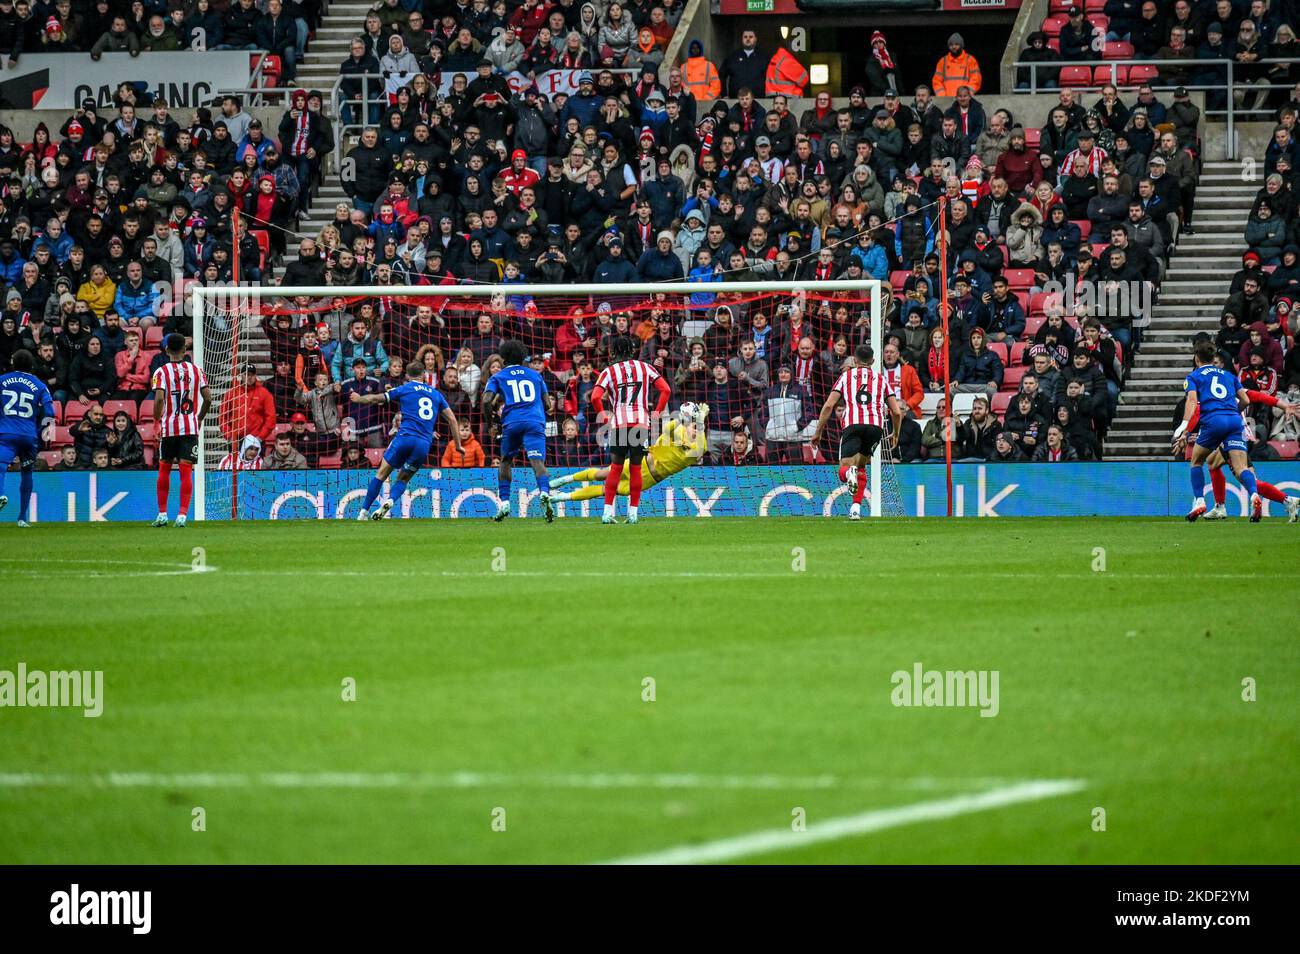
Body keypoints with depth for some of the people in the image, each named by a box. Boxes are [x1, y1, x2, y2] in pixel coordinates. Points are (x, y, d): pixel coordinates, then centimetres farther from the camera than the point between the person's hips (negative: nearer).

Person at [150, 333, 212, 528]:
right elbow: (208, 398, 0)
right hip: (190, 427, 1)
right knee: (186, 471, -1)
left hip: (168, 427, -1)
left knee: (164, 470, 13)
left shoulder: (161, 372, -4)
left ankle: (162, 514, 15)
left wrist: (157, 418, -3)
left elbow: (159, 398, -17)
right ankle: (182, 514, -10)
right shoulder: (196, 370, 4)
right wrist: (200, 417, 15)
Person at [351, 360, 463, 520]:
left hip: (405, 438, -3)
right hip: (425, 445, 3)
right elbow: (452, 419, 16)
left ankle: (364, 512, 4)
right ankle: (390, 501, -14)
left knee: (381, 474, 8)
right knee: (403, 479, 15)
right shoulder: (436, 393, 18)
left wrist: (359, 399, 36)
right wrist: (458, 445, 22)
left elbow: (376, 399, 16)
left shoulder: (404, 389, 9)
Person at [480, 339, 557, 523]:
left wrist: (489, 422, 13)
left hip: (512, 424, -1)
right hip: (535, 422, 1)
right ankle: (544, 494, -40)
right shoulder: (535, 375, 22)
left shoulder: (498, 377, 14)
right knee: (537, 461, -14)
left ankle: (504, 503, 11)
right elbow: (548, 405, 20)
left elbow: (487, 401, 0)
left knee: (505, 462, 18)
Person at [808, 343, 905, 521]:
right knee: (861, 466, 22)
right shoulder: (881, 378, 24)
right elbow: (897, 411, 17)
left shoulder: (846, 375, 20)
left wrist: (818, 432, 14)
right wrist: (895, 434, 34)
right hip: (876, 425, 2)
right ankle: (856, 508, 10)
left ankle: (849, 474, -42)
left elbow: (828, 406, 9)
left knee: (844, 470, -3)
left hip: (852, 424, -2)